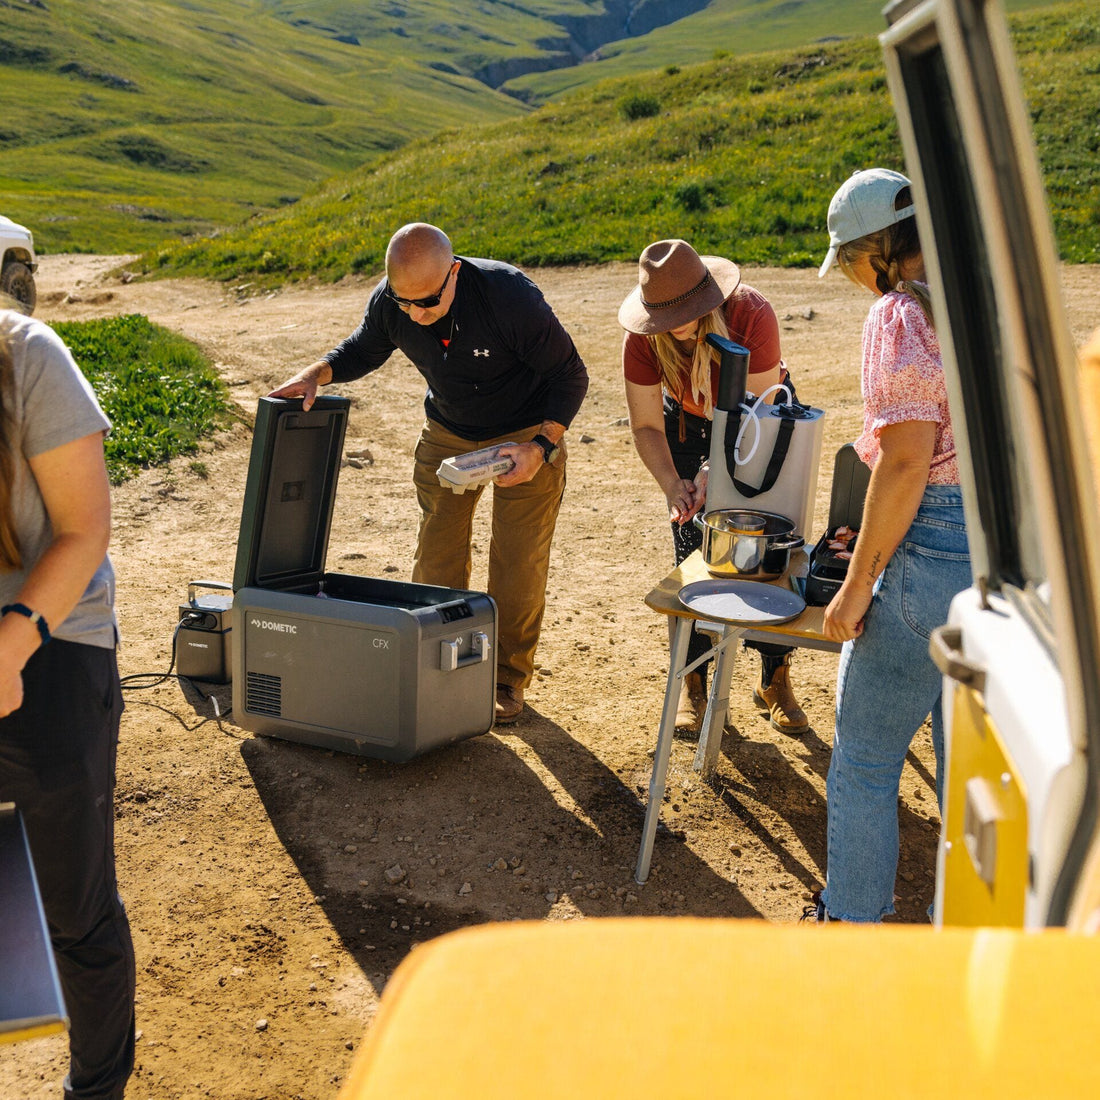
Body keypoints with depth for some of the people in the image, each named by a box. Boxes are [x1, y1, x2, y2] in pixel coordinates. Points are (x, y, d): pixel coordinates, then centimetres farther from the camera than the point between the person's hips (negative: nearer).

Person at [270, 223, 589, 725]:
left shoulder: (511, 297, -33)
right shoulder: (389, 304, -20)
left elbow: (570, 375, -21)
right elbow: (363, 350, 4)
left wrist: (542, 447, -33)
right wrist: (318, 372, -16)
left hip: (526, 435, -4)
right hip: (447, 433, 4)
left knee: (518, 563, -3)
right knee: (435, 558, 2)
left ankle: (508, 677, 16)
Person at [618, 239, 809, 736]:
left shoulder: (752, 315, -34)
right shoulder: (644, 338, -26)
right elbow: (647, 425, -18)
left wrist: (713, 472, -40)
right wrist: (673, 484, -34)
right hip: (687, 421, 2)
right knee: (692, 555, -7)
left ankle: (774, 680, 6)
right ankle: (693, 681, 6)